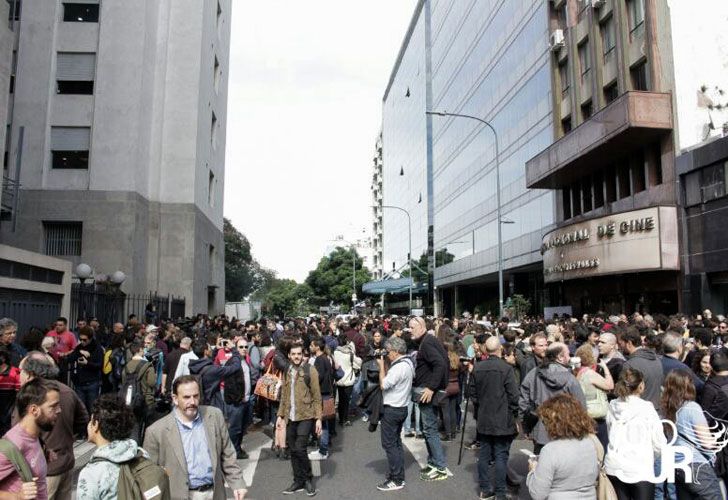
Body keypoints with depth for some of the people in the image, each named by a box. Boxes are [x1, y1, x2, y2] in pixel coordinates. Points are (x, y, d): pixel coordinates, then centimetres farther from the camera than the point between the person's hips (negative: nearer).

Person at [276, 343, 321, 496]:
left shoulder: (310, 371, -6)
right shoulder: (287, 372, 9)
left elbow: (316, 397, -6)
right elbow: (284, 396, 15)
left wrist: (318, 418, -9)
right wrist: (280, 415, 10)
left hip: (306, 416, -5)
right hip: (290, 417, 5)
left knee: (300, 449, -10)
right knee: (293, 450, 9)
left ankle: (307, 479, 12)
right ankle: (298, 481, 24)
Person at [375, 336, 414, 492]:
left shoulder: (399, 366, -24)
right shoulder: (407, 362, 8)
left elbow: (383, 384, -21)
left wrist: (381, 365, -13)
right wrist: (384, 365, 2)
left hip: (392, 410, -10)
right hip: (400, 408, 10)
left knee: (389, 444, -2)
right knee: (396, 442, 18)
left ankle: (396, 480, 4)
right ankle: (398, 474, 26)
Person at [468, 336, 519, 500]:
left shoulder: (477, 368, -2)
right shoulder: (507, 368, -16)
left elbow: (472, 392, 5)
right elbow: (513, 396, -13)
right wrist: (515, 416, -1)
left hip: (483, 420, 5)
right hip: (503, 420, -4)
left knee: (484, 454, 14)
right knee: (501, 457, 3)